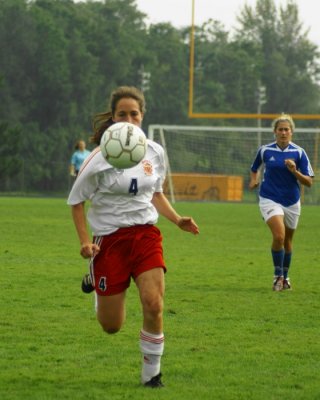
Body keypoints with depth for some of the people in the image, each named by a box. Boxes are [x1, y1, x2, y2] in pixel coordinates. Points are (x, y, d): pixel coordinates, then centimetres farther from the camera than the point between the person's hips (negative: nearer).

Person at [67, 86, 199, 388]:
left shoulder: (154, 152, 3)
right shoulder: (100, 158, -10)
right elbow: (76, 199, -1)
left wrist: (178, 220, 4)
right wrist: (84, 240, -11)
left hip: (146, 235, 3)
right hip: (109, 238, -3)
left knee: (153, 305, -19)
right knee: (111, 326, 3)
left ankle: (151, 372, 1)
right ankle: (98, 287, 39)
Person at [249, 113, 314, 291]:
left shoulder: (299, 153, -5)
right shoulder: (265, 150, -2)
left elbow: (309, 182, -6)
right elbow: (255, 168, 19)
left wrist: (294, 171, -20)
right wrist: (254, 180, 1)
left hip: (292, 202, 2)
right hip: (270, 199, -2)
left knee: (287, 241, 14)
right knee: (279, 235, -22)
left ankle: (285, 277, 34)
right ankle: (278, 275, -6)